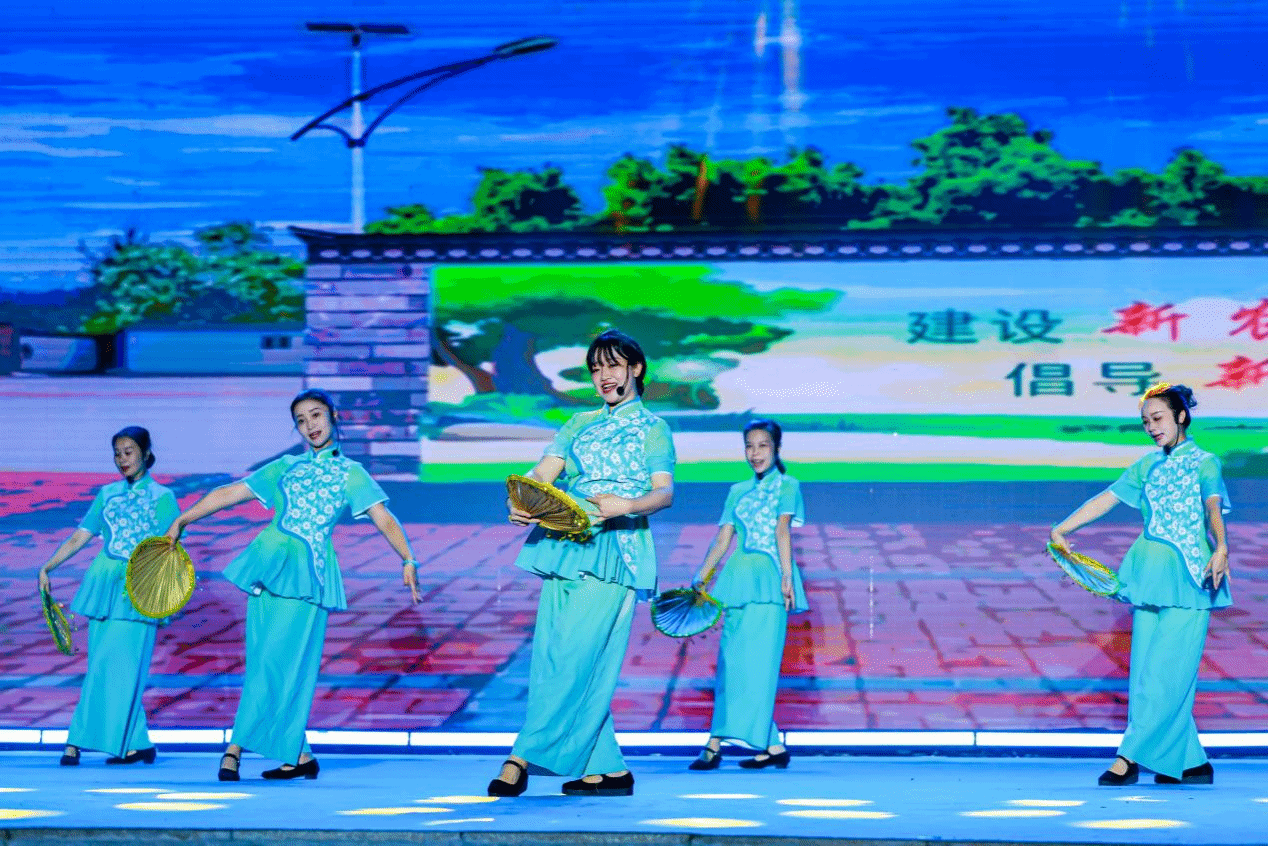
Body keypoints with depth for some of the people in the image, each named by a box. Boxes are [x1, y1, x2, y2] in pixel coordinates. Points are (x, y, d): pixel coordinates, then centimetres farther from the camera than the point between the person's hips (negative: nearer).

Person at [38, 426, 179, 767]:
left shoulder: (161, 497, 3)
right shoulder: (107, 494, 15)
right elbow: (79, 537, 13)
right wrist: (47, 568, 3)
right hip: (104, 584, 5)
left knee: (111, 665, -11)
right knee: (110, 670, 3)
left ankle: (78, 740, -8)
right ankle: (138, 745, 9)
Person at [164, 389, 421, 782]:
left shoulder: (350, 472, 9)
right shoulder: (286, 467, 17)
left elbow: (383, 517, -2)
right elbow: (230, 493, 17)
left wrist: (408, 560, -16)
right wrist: (182, 520, 13)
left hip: (309, 573, -3)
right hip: (270, 563, 3)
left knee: (278, 661, -10)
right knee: (267, 663, 0)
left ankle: (237, 746, -5)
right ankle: (299, 756, 5)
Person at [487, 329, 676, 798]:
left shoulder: (653, 427, 8)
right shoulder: (581, 423, 21)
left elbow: (664, 492, -6)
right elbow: (543, 473, 9)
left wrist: (625, 505, -26)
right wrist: (518, 502, -13)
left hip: (615, 549, -6)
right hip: (566, 545, 6)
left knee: (574, 655, -14)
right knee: (559, 657, 1)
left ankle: (524, 756, -18)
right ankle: (609, 768, 5)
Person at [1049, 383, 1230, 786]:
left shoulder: (1204, 463, 2)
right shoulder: (1148, 466, 15)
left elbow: (1213, 506, -15)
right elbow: (1106, 499, 11)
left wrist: (1220, 548, -33)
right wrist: (1061, 529, 1)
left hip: (1190, 575, -5)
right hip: (1150, 572, 6)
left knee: (1167, 671, -9)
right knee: (1147, 670, 2)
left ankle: (1131, 756, -9)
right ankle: (1190, 762, 8)